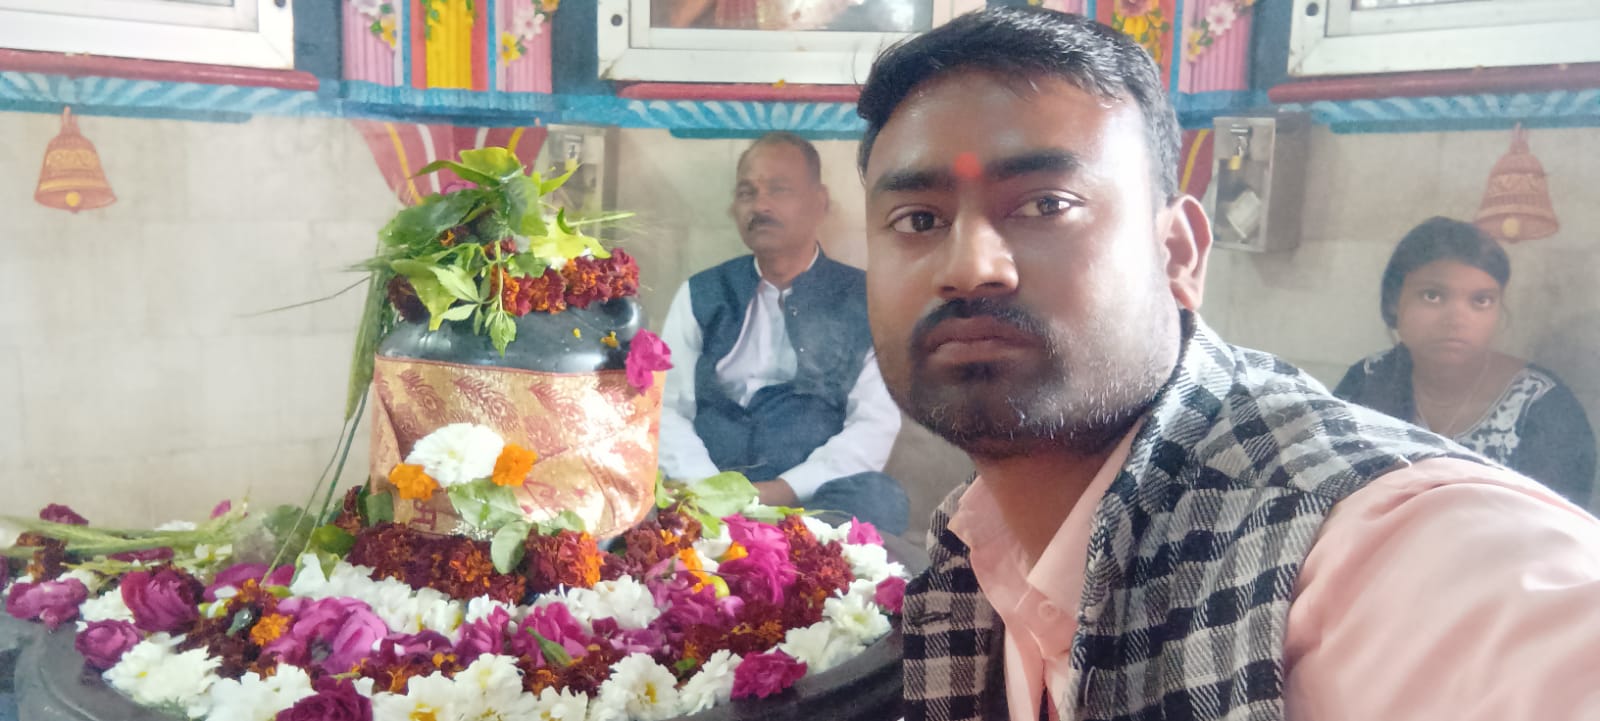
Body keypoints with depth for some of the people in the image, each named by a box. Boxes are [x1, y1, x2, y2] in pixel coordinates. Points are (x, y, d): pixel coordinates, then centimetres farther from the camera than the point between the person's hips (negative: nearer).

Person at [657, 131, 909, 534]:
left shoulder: (867, 301, 7)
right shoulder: (699, 296, 13)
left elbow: (876, 422, -2)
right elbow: (667, 408, 5)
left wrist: (785, 489, -16)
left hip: (812, 500, 1)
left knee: (877, 499, -32)